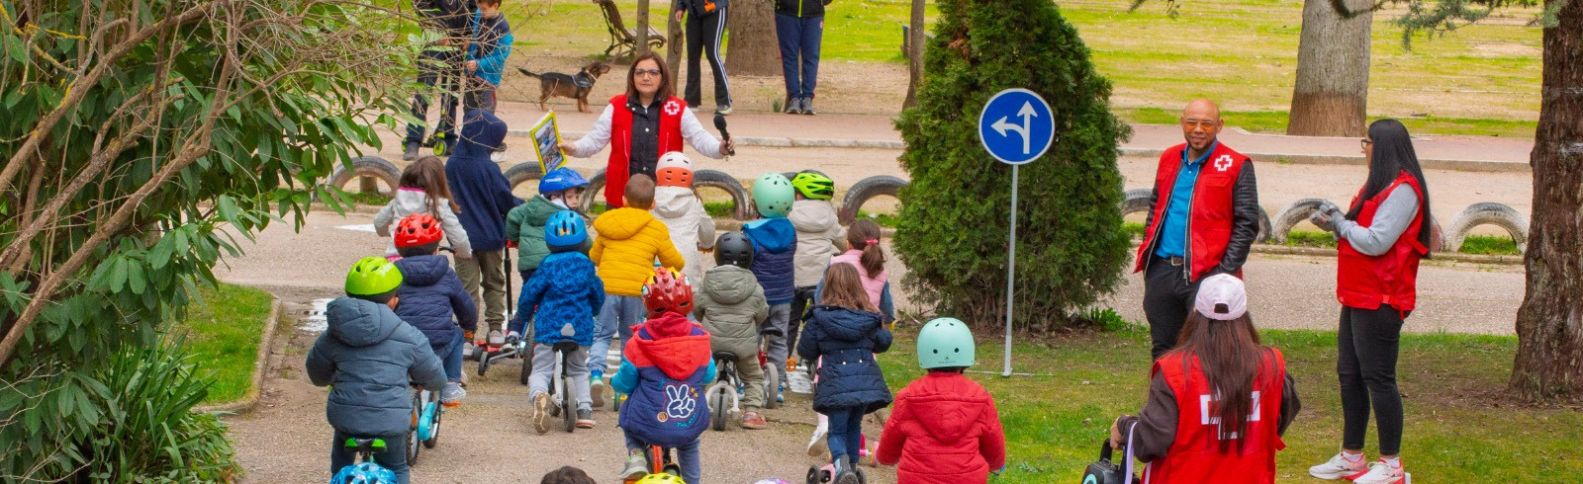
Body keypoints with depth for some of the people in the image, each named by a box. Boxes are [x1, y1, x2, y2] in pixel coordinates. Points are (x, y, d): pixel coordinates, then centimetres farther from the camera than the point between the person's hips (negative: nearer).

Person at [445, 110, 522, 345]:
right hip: (489, 235, -2)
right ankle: (495, 328, 16)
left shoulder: (451, 165, -4)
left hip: (462, 236, 2)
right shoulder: (488, 168, -18)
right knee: (494, 283, 15)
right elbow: (506, 201, -11)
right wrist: (523, 207, 8)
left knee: (467, 285, 6)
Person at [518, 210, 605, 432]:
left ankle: (539, 395, -33)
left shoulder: (548, 265, -4)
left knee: (541, 370, 0)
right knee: (579, 370, 24)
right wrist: (591, 313, 36)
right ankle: (585, 409, 9)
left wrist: (525, 315, 17)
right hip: (580, 328, 3)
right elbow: (598, 295, 14)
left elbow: (530, 293, -4)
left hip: (549, 326, -3)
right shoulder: (586, 265, 4)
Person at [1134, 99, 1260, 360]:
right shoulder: (1169, 159, 14)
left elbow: (1246, 224, -5)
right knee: (1162, 350, 10)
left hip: (1206, 273, -6)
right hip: (1161, 268, 6)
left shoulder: (1236, 166, -4)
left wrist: (1226, 271, -12)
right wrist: (1147, 254, 13)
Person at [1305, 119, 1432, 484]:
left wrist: (1341, 224, -8)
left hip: (1380, 301, -10)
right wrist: (1337, 223, 3)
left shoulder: (1402, 190, -16)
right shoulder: (1380, 185, 16)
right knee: (1350, 375, 13)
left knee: (1377, 378, -6)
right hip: (1358, 298, 10)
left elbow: (1377, 241, -22)